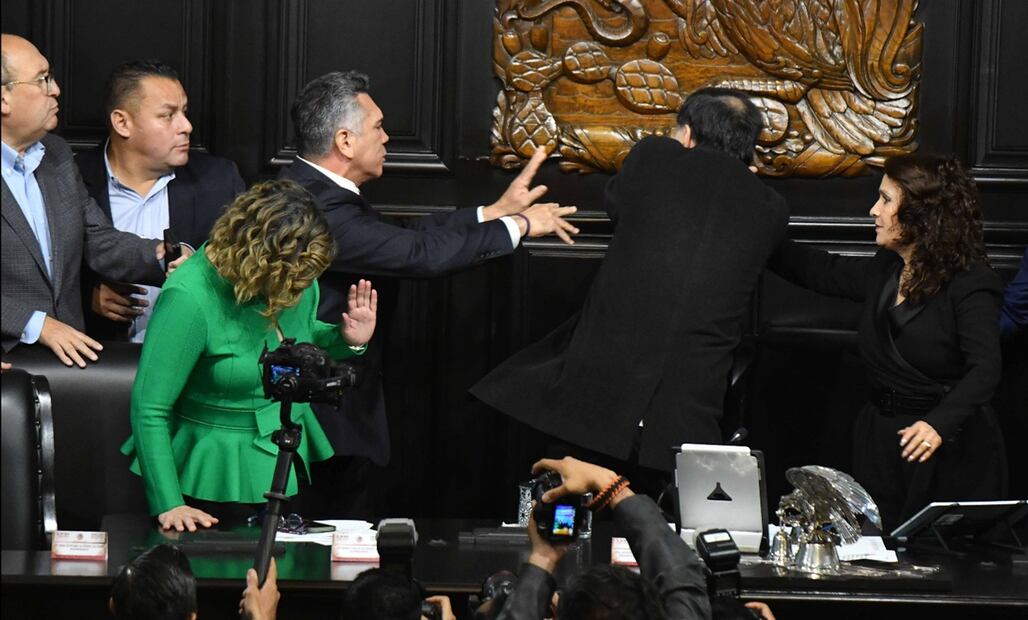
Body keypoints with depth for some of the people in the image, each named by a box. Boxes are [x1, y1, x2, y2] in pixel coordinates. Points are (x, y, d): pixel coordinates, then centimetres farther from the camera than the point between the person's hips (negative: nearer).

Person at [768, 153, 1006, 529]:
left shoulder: (970, 283, -13)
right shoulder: (884, 272, 10)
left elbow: (984, 370, -22)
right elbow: (818, 270, 24)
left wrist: (940, 423, -37)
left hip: (950, 450, -7)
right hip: (880, 439, 7)